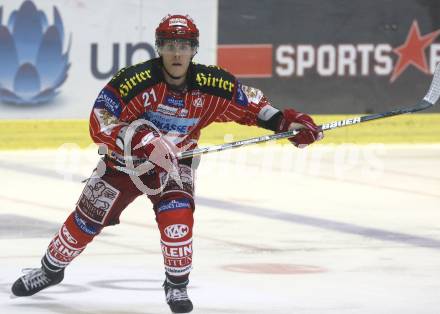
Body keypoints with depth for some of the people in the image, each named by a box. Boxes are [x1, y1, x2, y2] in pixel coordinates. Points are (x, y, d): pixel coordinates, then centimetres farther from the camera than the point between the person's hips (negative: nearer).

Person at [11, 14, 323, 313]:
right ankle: (50, 270, 29)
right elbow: (99, 123, -31)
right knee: (87, 218, 4)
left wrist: (286, 120, -14)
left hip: (174, 164, 1)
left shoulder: (212, 84, -19)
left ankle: (177, 285, -3)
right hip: (125, 159, -1)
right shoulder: (135, 80, -29)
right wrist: (142, 139, -43)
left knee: (177, 214, -24)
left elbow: (248, 102, -3)